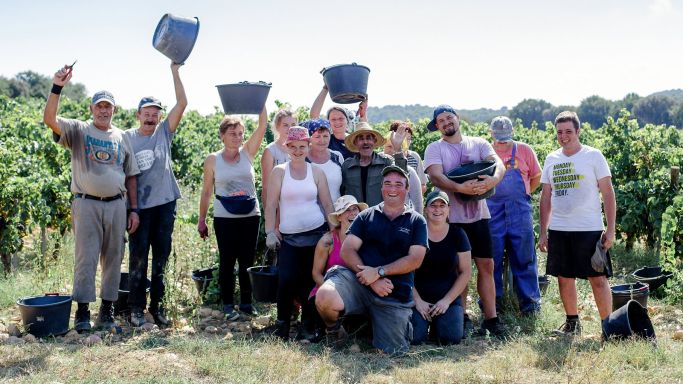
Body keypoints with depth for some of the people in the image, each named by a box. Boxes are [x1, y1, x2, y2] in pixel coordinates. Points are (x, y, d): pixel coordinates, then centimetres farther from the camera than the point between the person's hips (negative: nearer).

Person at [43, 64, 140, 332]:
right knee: (86, 258, -3)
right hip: (87, 204, -4)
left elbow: (130, 176, 13)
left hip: (116, 205, 4)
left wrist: (133, 209, 7)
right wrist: (57, 87, -26)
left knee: (113, 259, 8)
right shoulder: (78, 131, 3)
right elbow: (50, 119, -15)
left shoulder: (121, 137, 12)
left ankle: (107, 310, 18)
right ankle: (82, 312, 5)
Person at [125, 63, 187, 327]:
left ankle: (157, 305, 18)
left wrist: (174, 71, -6)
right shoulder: (127, 138, 1)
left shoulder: (164, 132, 6)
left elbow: (182, 103, -2)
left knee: (161, 257, 9)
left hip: (165, 203, 2)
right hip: (139, 206, -2)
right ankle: (136, 308, 11)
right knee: (138, 258, 1)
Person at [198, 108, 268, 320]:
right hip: (224, 219, -1)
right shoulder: (213, 160, -1)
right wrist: (201, 220, 4)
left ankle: (246, 302, 21)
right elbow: (206, 192, 5)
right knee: (227, 261, 4)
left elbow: (263, 125, -7)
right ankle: (228, 305, 15)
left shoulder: (248, 152, 2)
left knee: (247, 261, 9)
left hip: (250, 216, 2)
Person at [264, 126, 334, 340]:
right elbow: (271, 204, 0)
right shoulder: (279, 171, 2)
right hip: (288, 237, -1)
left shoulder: (316, 172, 6)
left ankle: (308, 326, 17)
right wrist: (270, 232, -6)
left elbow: (327, 204, 9)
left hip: (316, 233, 1)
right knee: (286, 280, -11)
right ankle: (282, 325, 7)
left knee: (310, 281, 3)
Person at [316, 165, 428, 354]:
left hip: (395, 295, 0)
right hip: (357, 281, 0)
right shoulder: (366, 216, 11)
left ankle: (402, 324, 29)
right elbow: (347, 250, 1)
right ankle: (334, 330, 4)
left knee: (392, 351, -7)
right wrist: (371, 280, -13)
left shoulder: (416, 222, 9)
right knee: (325, 297, -32)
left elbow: (415, 259, -3)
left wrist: (379, 271, -14)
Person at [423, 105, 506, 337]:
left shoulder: (479, 144, 9)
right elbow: (436, 176, -15)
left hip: (479, 214, 2)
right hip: (452, 217, -2)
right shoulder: (435, 149, 1)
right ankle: (463, 318, 16)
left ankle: (490, 318, 9)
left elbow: (499, 164, -7)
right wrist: (461, 188, -31)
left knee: (486, 265, 3)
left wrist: (494, 179, -30)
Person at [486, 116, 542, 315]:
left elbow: (536, 177, 14)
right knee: (491, 258, 5)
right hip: (492, 211, 0)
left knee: (524, 258, 3)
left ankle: (529, 301, 11)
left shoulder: (524, 150, 6)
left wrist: (522, 195, 7)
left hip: (520, 211, 0)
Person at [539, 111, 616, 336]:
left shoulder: (593, 156, -1)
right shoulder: (551, 160, 11)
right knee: (565, 278, 10)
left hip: (589, 229, -4)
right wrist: (543, 232, 10)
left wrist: (610, 229, -9)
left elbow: (608, 193, -2)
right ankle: (572, 322, 24)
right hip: (558, 230, 4)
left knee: (598, 279, -3)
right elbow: (546, 197, 14)